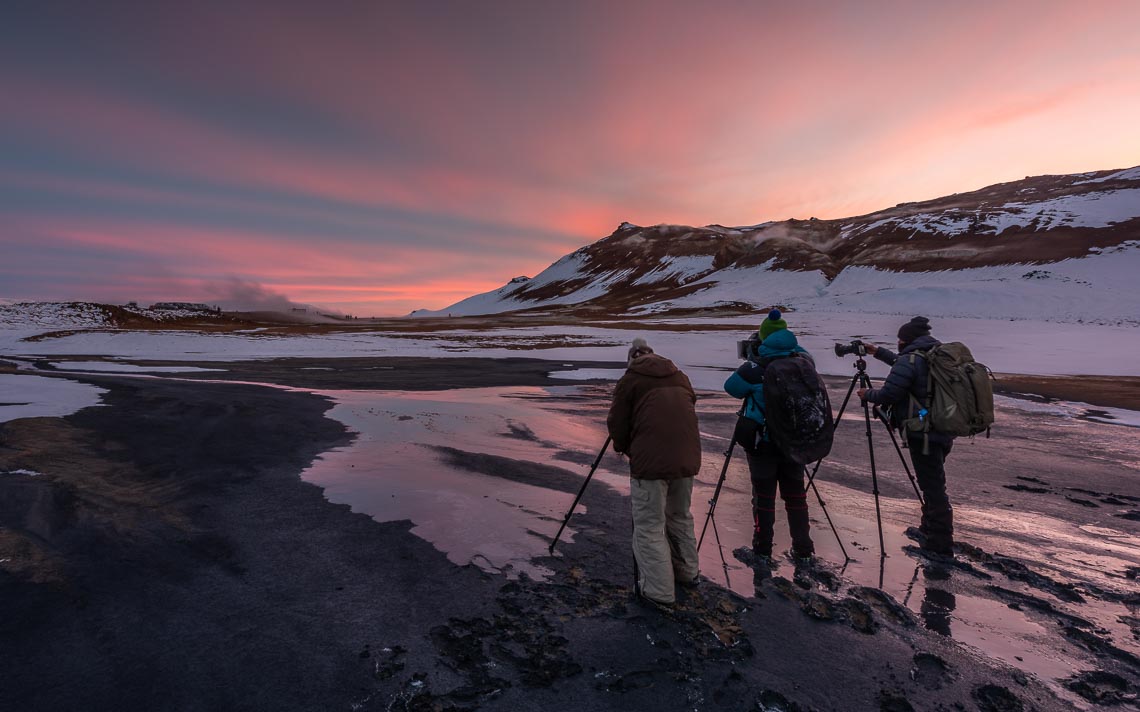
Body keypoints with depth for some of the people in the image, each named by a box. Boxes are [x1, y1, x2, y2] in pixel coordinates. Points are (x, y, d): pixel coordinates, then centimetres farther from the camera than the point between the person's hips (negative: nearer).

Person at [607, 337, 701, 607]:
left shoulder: (630, 380, 1)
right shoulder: (680, 376, 18)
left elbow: (617, 426, 2)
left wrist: (626, 449, 21)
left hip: (651, 463, -6)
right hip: (687, 459, 7)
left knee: (649, 527, 6)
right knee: (681, 517, 25)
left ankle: (659, 591, 11)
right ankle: (687, 572, 38)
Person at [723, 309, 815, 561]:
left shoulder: (755, 366, -17)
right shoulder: (803, 360, -4)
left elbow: (732, 387, -3)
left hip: (763, 441, -3)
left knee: (764, 495, 8)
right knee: (796, 493, 16)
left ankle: (762, 548, 17)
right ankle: (803, 547, 26)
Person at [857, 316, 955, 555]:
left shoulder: (910, 359, -15)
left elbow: (889, 394, -19)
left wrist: (867, 394, -1)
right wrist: (879, 352, 32)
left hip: (923, 433, -9)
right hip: (943, 432, 9)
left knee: (933, 488, -2)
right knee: (933, 484, 20)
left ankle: (940, 543, 6)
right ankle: (929, 530, 34)